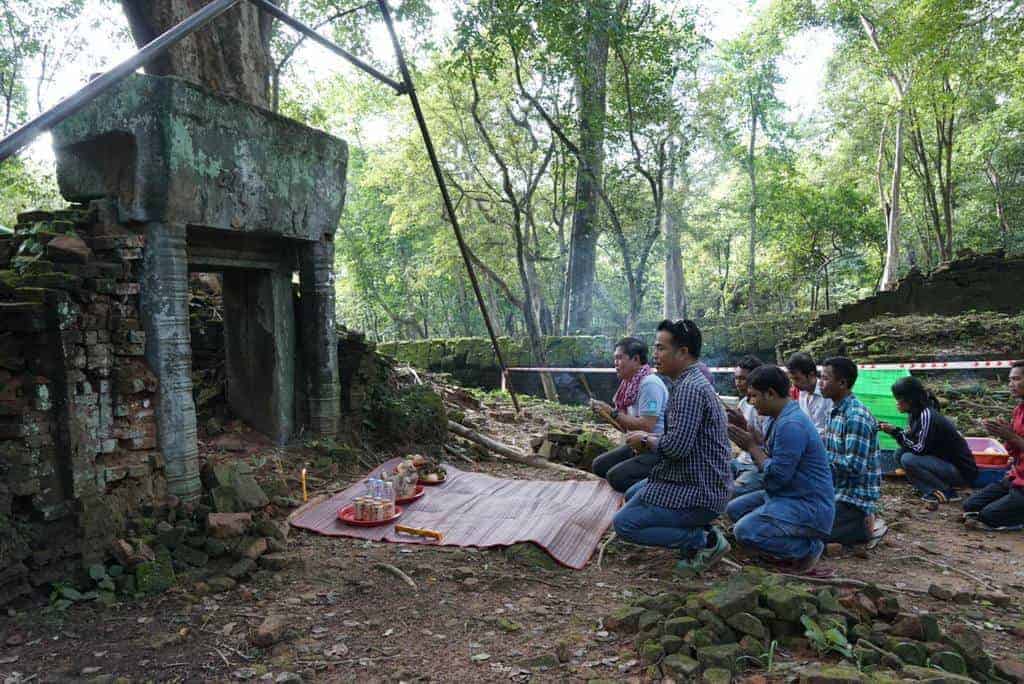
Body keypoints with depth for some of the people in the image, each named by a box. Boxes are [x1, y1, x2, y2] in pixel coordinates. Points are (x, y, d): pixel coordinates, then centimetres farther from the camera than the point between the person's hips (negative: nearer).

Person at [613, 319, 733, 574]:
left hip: (698, 491, -11)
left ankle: (704, 541, -6)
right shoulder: (692, 381, 12)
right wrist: (649, 439, 4)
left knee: (624, 524, -11)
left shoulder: (689, 388, -22)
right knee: (632, 495, 26)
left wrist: (646, 441, -11)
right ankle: (699, 529, 13)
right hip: (698, 480, 11)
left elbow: (678, 446, -29)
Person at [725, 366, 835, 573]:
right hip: (787, 496, 11)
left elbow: (777, 476, -24)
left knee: (744, 531, -24)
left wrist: (752, 446, -12)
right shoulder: (780, 418, 9)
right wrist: (747, 439, 3)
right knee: (734, 509, 11)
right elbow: (768, 460, 15)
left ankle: (809, 548, -6)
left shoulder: (791, 425, -23)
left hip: (809, 506, -11)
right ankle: (794, 541, 10)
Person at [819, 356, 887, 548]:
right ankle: (857, 522, 14)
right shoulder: (837, 410, 8)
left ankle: (865, 526, 0)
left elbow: (854, 466, -26)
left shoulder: (857, 417, -21)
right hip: (837, 490, 9)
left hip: (855, 497, -9)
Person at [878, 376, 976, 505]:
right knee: (900, 453, 3)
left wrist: (895, 431, -21)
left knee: (908, 459, -22)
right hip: (944, 462, 9)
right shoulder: (916, 413, 3)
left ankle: (947, 492, -7)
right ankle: (932, 490, 3)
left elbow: (920, 449, -22)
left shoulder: (927, 415, -22)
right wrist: (893, 430, -6)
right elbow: (911, 441, 8)